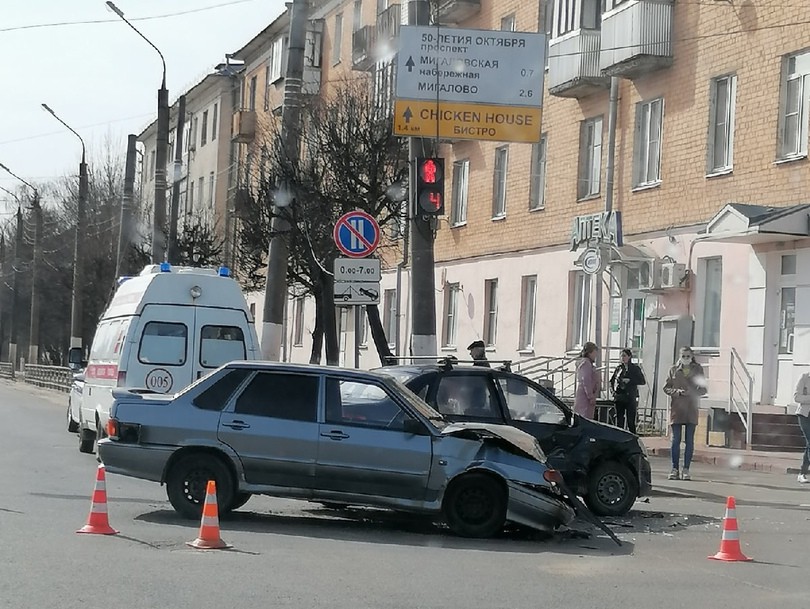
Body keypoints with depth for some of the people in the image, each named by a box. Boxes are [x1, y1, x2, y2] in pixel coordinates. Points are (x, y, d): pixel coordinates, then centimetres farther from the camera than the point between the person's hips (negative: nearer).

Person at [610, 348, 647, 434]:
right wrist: (613, 388, 6)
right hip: (619, 397, 4)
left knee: (631, 421, -7)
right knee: (619, 420, 3)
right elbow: (612, 381, 25)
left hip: (630, 398, -4)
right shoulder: (619, 368, 13)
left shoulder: (635, 368, 2)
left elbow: (643, 381, -6)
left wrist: (629, 381, -14)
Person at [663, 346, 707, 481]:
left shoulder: (698, 370, 8)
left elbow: (703, 389, 6)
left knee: (689, 440, -1)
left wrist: (691, 393, -12)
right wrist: (677, 392, -11)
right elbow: (666, 388, 8)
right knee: (676, 440, -2)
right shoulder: (674, 370, 9)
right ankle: (675, 469, 2)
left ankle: (686, 469, 3)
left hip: (691, 409, 0)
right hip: (676, 408, 0)